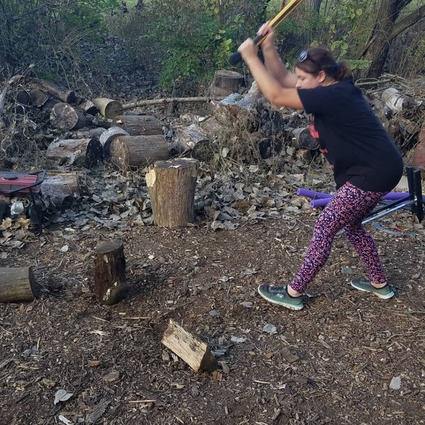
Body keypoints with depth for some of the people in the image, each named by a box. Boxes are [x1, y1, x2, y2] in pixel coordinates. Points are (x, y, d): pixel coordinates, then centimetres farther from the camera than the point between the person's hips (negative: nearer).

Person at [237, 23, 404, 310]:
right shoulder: (331, 89, 5)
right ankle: (380, 284, 36)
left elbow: (276, 95, -26)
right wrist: (268, 47, -4)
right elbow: (282, 79, 9)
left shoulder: (333, 95, -24)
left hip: (374, 172, -11)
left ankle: (293, 294, 4)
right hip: (373, 169, 11)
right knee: (351, 225, 23)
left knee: (325, 228, -6)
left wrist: (250, 57, -19)